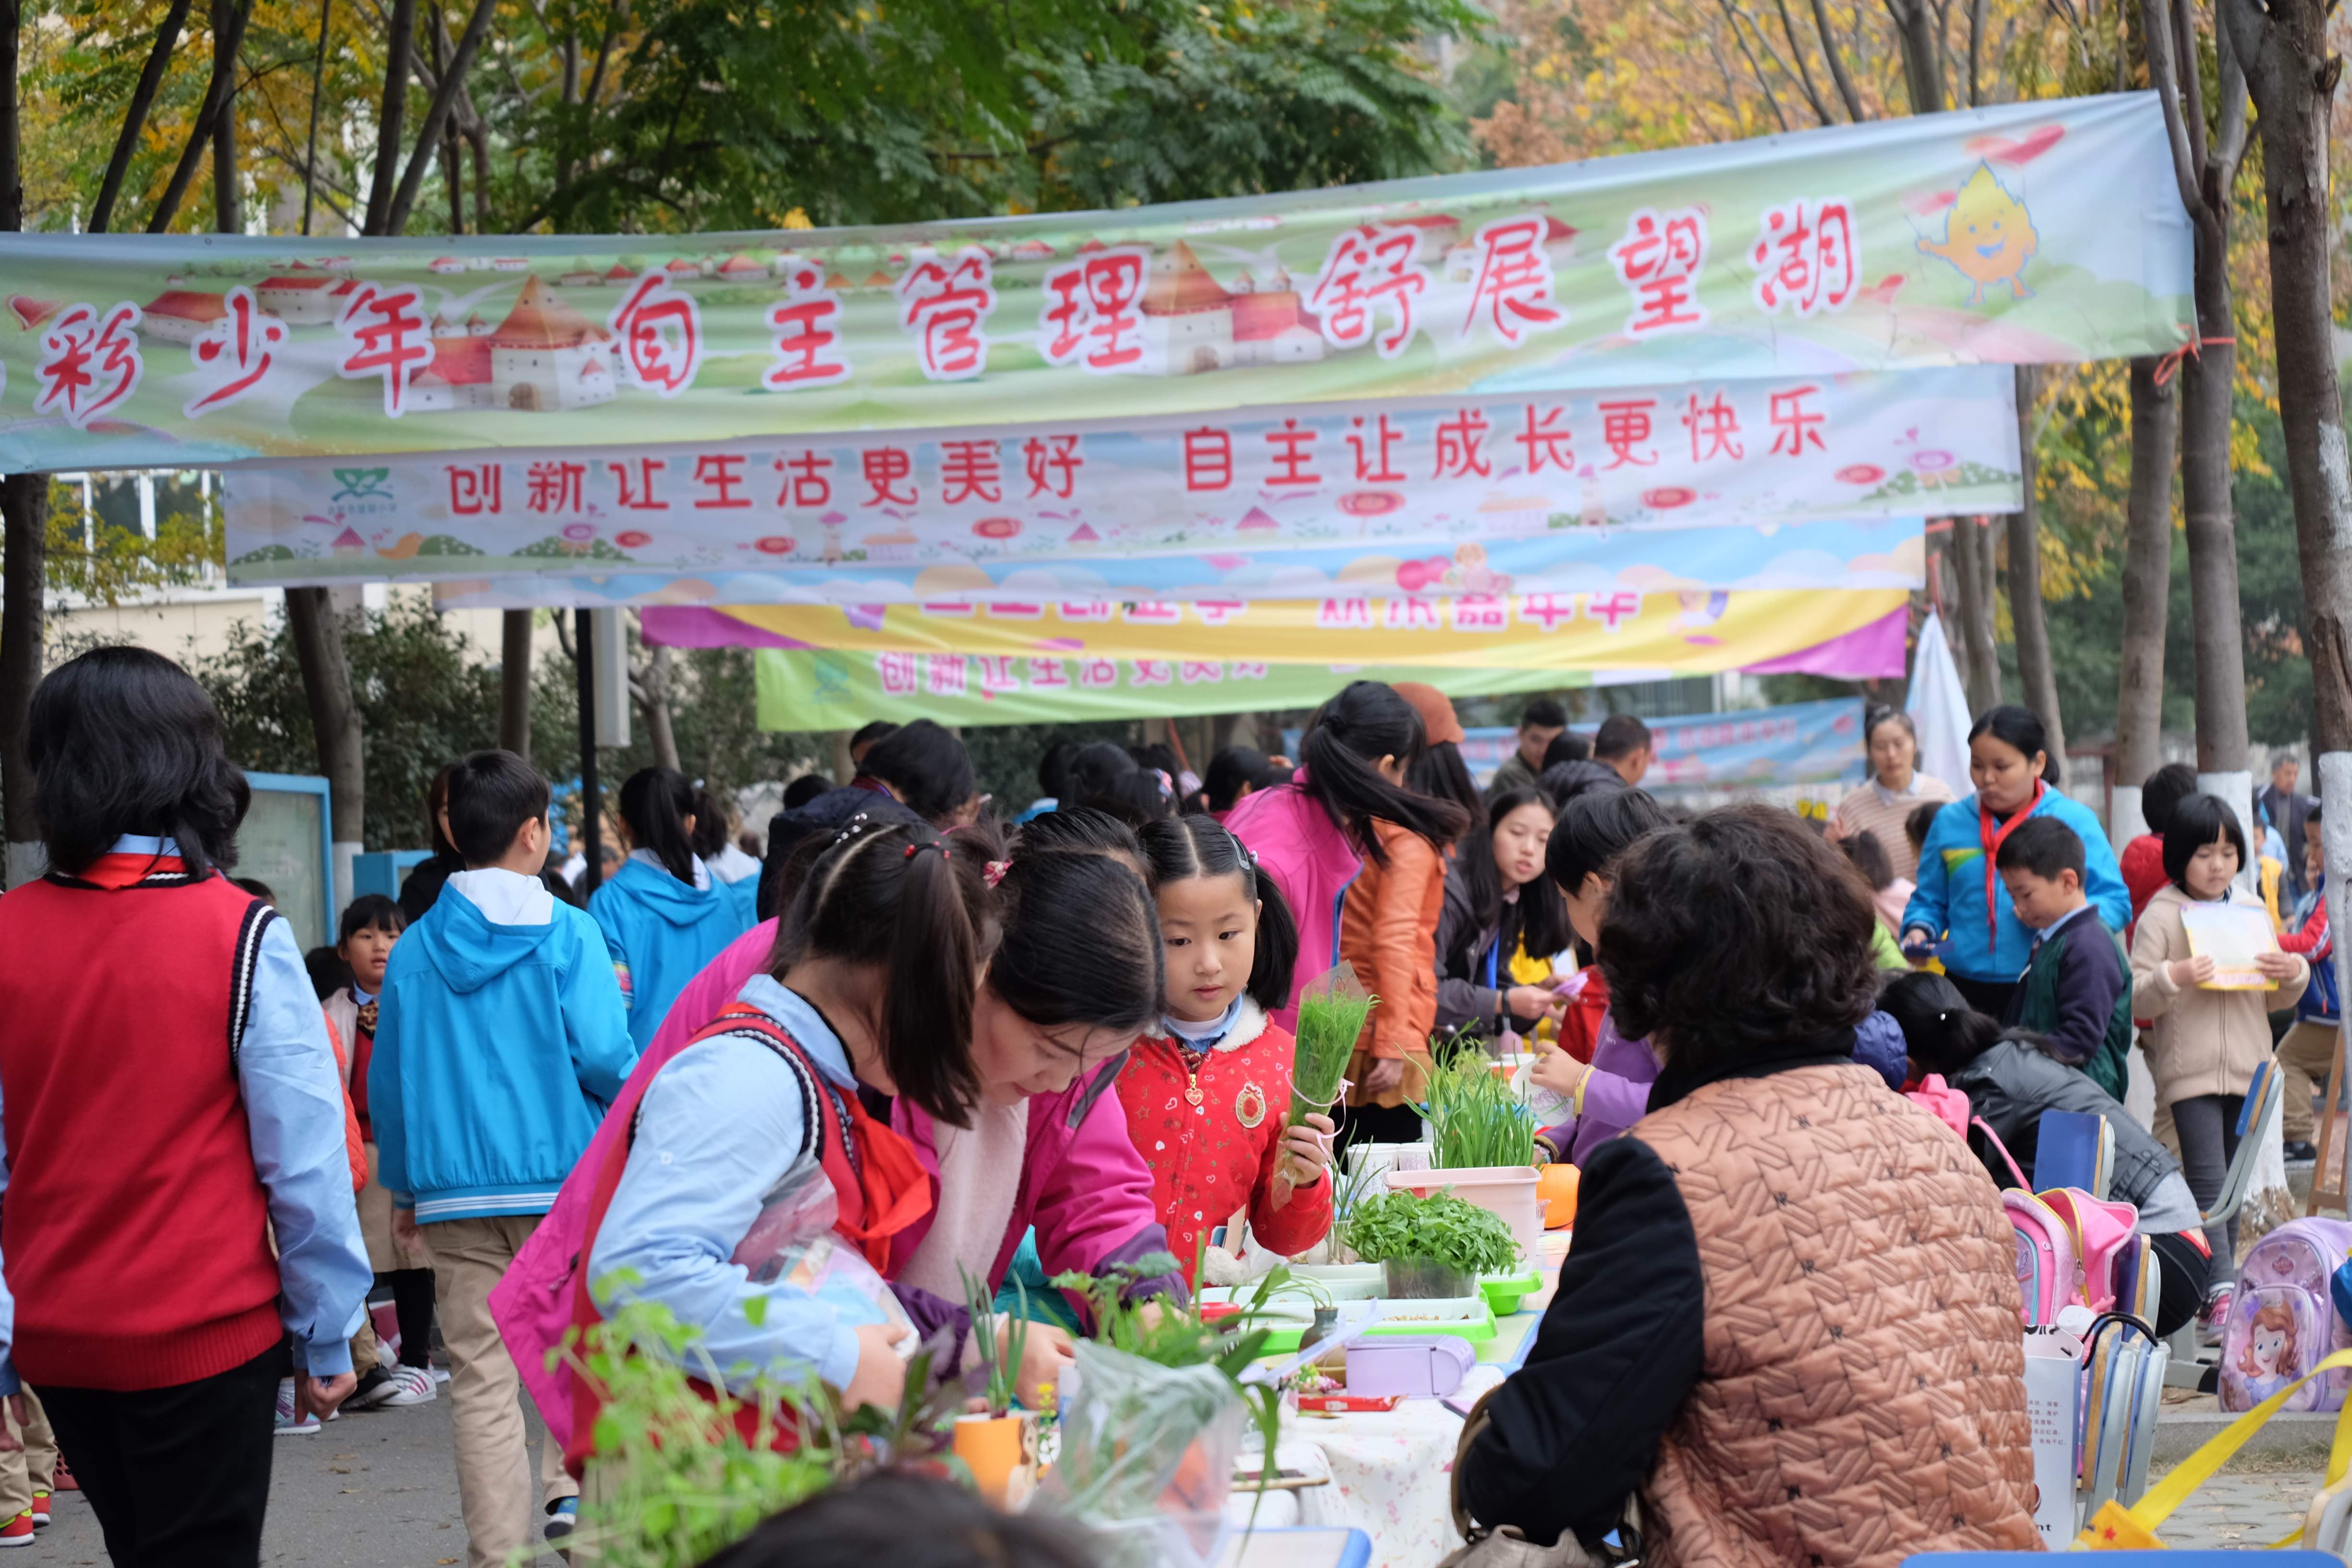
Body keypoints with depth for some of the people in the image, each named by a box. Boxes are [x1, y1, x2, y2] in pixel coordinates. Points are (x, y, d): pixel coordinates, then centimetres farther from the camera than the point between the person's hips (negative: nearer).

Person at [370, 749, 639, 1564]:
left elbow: (389, 1085, 9)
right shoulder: (567, 934, -5)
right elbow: (606, 1059, -11)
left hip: (455, 1194, 3)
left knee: (482, 1384, 4)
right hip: (566, 1182, -2)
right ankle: (572, 1489, -1)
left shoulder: (414, 950, 6)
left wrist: (403, 1190, 20)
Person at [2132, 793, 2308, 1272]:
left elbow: (2276, 1000, 17)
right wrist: (2173, 978, -25)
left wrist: (2294, 972, -4)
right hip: (2190, 1069, -5)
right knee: (2208, 1186, -12)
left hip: (2248, 1069, 5)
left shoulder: (2252, 912, 11)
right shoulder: (2161, 915, -3)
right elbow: (2133, 999, -7)